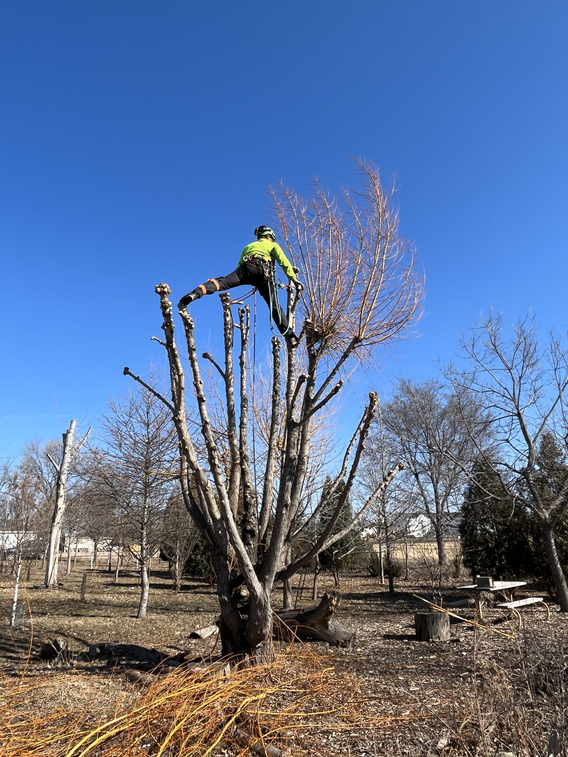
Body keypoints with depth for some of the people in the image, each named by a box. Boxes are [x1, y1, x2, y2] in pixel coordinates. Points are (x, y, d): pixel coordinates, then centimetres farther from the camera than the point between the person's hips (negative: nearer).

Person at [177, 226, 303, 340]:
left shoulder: (249, 246, 39)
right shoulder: (273, 245, 30)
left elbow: (240, 265, 33)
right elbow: (284, 262, 18)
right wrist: (294, 278, 19)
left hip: (246, 269, 2)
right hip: (264, 273, -2)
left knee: (222, 283, -15)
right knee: (275, 306, -1)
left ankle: (195, 294, -41)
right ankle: (290, 335, -5)